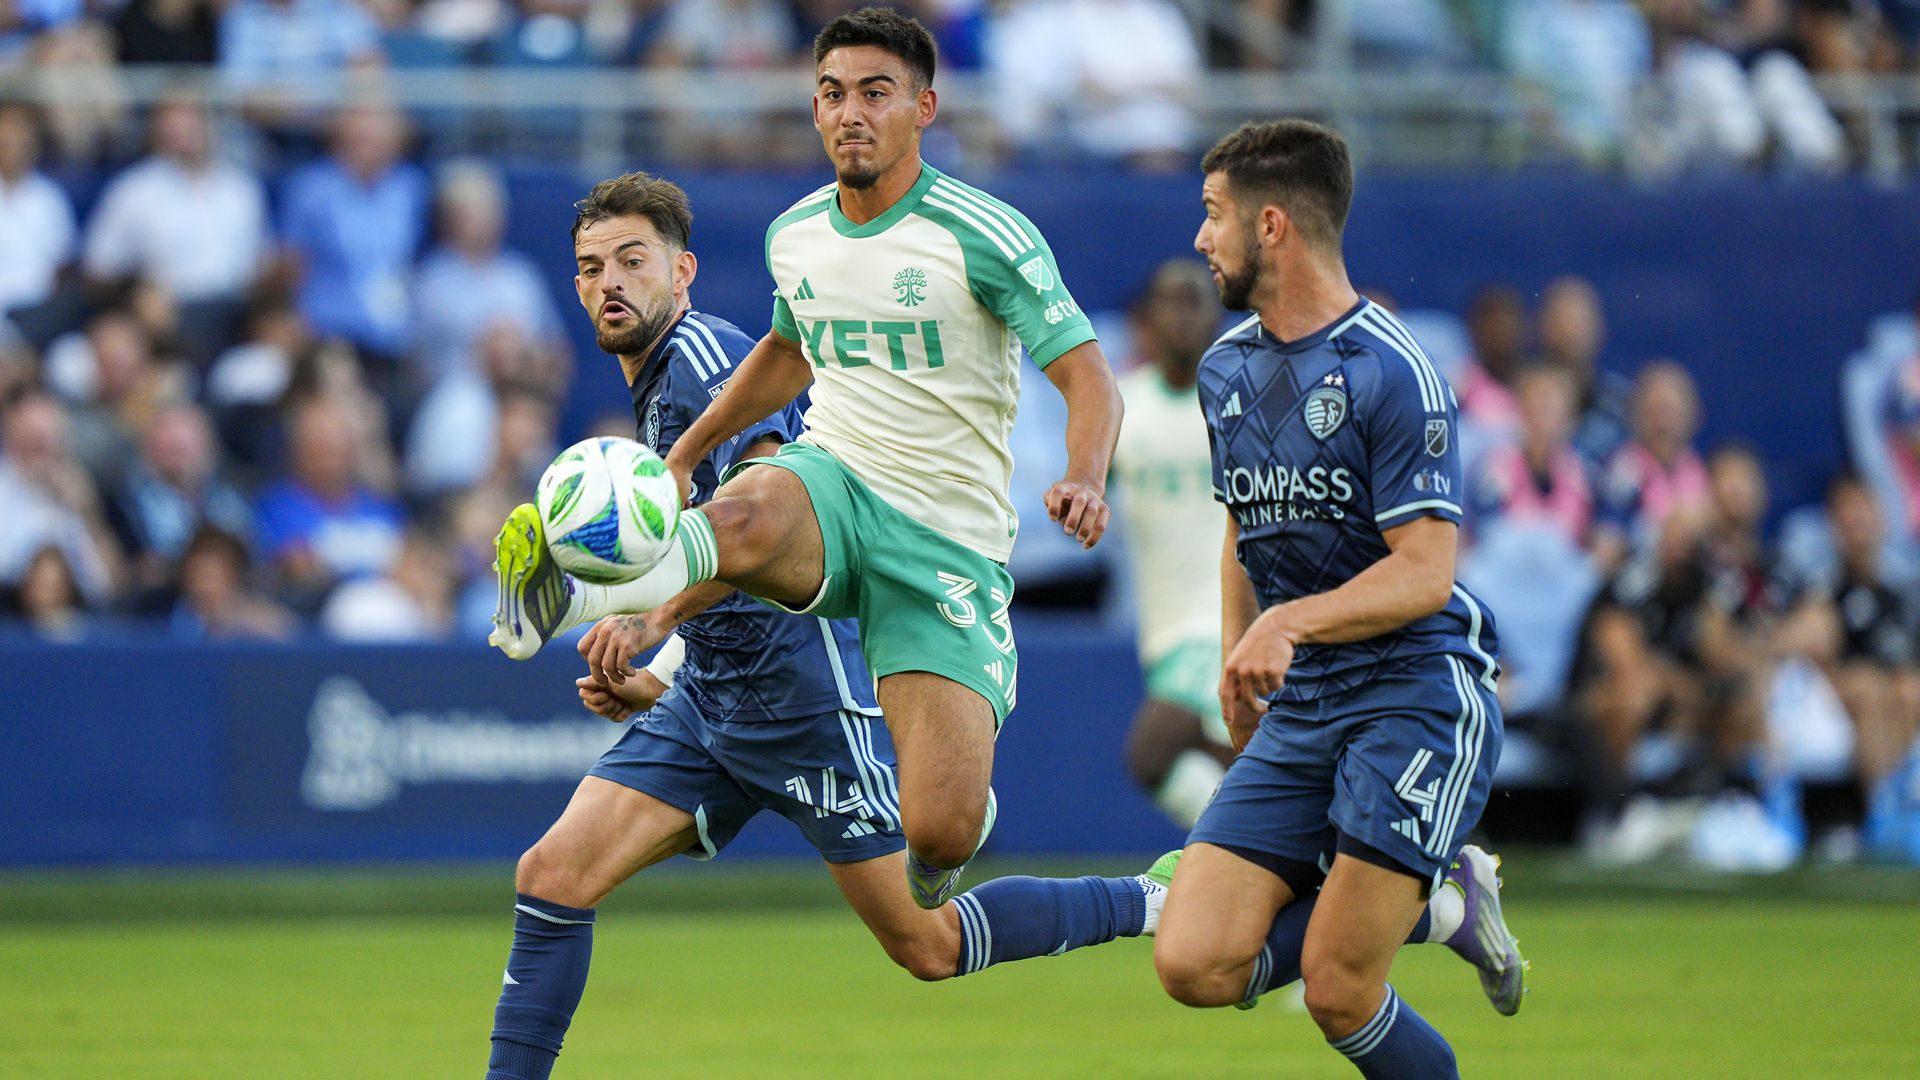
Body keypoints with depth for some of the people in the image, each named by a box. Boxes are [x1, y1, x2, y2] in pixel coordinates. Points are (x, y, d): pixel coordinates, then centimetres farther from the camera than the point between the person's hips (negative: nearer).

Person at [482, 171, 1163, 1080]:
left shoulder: (701, 352, -12)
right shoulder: (655, 387, 18)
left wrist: (661, 615, -33)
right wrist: (657, 681, 15)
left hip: (806, 690, -9)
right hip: (709, 699, 9)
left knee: (927, 946, -3)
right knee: (553, 874, -6)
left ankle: (1157, 905, 12)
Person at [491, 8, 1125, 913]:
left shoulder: (985, 236, -9)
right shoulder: (793, 237, 8)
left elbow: (1087, 378, -10)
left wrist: (1084, 480, -30)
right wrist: (686, 451, 28)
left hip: (948, 541, -3)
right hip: (830, 488, 3)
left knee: (941, 832, -12)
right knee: (746, 515, -38)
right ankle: (570, 594, -52)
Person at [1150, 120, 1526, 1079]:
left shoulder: (1389, 372, -13)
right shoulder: (1227, 370, 12)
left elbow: (1425, 572, -17)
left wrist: (1292, 623, -30)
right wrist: (1239, 658, 19)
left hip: (1418, 692, -8)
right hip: (1300, 711, 8)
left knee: (1337, 994, -15)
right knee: (1194, 965, -8)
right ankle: (1441, 903, 12)